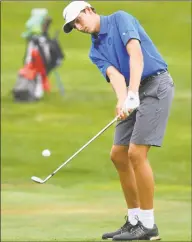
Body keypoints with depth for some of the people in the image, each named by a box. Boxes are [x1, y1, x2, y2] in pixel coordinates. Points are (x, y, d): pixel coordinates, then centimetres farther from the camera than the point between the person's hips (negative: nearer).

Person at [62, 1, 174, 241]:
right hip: (134, 94, 9)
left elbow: (136, 55, -19)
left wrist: (132, 94, -30)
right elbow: (114, 75, -5)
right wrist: (122, 100, -28)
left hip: (156, 84, -9)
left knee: (136, 153, -15)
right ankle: (134, 221, 15)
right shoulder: (95, 52, 14)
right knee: (118, 155, 6)